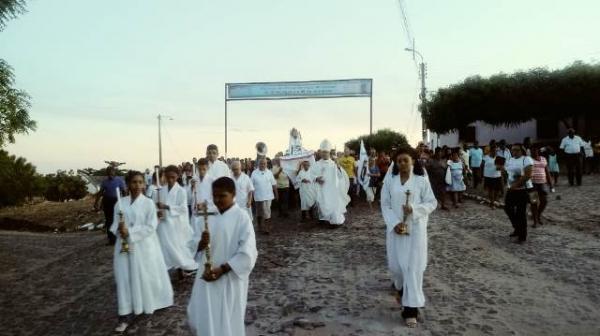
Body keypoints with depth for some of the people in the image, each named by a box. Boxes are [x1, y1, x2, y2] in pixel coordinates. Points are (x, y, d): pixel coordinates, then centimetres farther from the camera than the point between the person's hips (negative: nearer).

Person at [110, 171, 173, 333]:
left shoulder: (148, 203, -7)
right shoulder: (120, 203, 3)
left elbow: (151, 227, -13)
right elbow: (114, 225, 5)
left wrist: (130, 232, -20)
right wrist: (119, 230, -18)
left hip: (144, 246, -2)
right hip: (124, 246, 3)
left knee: (147, 277, 9)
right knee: (125, 279, 3)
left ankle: (153, 304, 33)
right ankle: (125, 315, 10)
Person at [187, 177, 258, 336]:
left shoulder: (242, 217, -12)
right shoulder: (210, 216, 5)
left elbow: (247, 253, -17)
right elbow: (197, 249, 8)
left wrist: (222, 269, -19)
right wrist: (202, 243, -15)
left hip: (230, 278, -5)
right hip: (208, 275, 5)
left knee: (228, 323, 7)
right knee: (198, 318, 13)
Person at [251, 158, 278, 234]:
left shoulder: (269, 173, 1)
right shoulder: (254, 173, -4)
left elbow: (274, 184, 6)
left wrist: (276, 194, 6)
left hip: (268, 196, 1)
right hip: (258, 197, 0)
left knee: (267, 213, 0)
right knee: (259, 213, 10)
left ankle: (267, 228, 7)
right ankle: (260, 228, 24)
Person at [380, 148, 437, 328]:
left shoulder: (421, 180, -6)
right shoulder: (389, 180, -1)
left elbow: (432, 203, -3)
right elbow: (385, 204, 1)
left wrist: (414, 209, -19)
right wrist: (394, 223, -13)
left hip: (415, 228, -2)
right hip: (395, 228, 2)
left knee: (413, 266, -3)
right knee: (395, 263, 11)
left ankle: (411, 308, 4)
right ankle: (400, 287, 45)